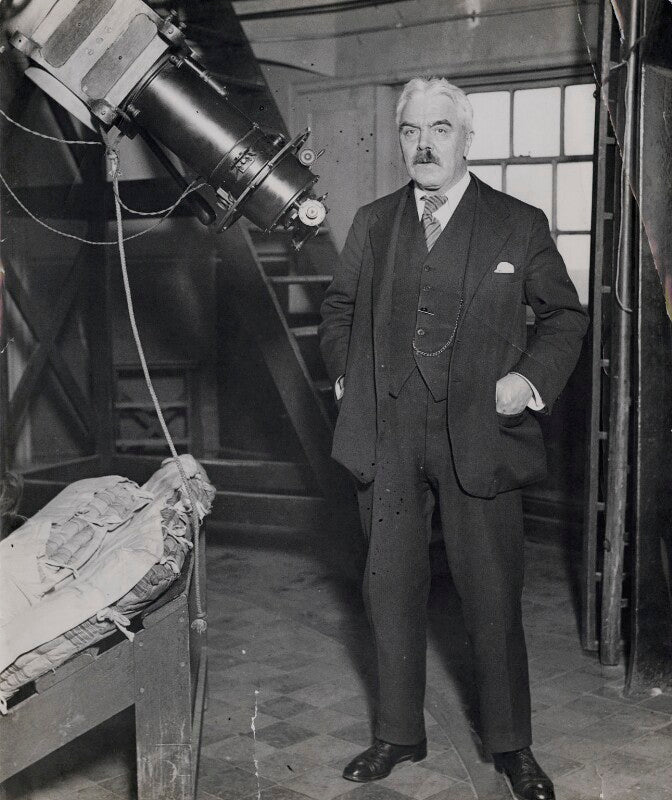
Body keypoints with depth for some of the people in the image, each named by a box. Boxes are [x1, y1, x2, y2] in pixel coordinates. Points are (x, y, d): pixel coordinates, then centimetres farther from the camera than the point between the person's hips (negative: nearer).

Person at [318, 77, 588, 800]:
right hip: (386, 435, 3)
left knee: (492, 596, 4)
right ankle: (398, 734, 28)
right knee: (391, 589, 11)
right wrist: (343, 373, 10)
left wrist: (533, 376, -7)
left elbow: (564, 315, 9)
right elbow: (338, 306, 24)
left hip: (478, 434, -3)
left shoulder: (518, 225, 2)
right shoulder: (372, 223, 11)